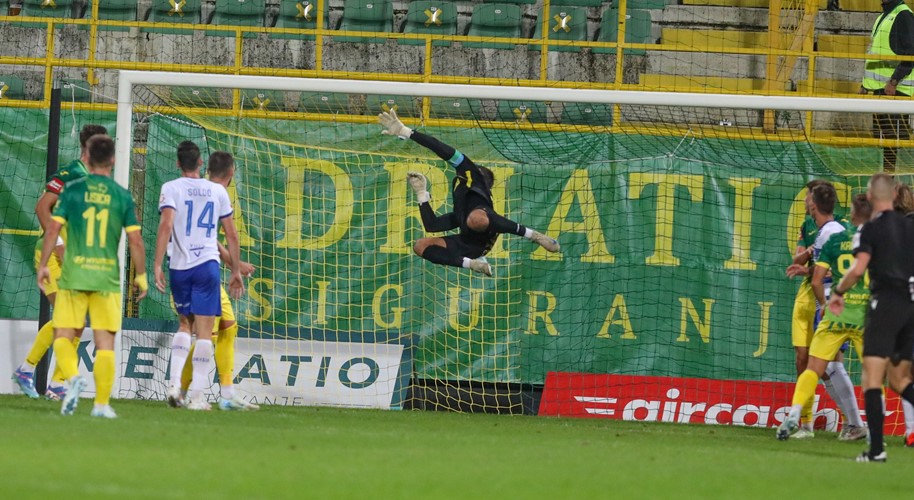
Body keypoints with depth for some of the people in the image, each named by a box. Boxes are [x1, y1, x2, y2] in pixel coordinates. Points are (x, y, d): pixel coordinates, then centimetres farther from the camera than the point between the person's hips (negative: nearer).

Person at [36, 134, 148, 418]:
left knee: (63, 336, 6)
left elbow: (54, 227, -3)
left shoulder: (73, 190, -1)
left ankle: (73, 377, -21)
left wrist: (43, 265, 6)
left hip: (74, 275, -1)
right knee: (105, 342, 4)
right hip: (108, 276, 1)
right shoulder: (123, 196, 1)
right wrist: (141, 275, 10)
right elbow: (135, 239, 0)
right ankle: (102, 403, 1)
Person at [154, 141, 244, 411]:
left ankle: (175, 382, 1)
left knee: (185, 324, 18)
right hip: (208, 264, 0)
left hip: (179, 267, 0)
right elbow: (232, 235, 12)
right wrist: (236, 271, 21)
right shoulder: (218, 191, 9)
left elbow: (166, 225, -13)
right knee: (204, 331, 0)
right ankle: (197, 395, -4)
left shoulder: (171, 188, 1)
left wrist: (157, 265, -12)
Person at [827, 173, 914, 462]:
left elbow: (858, 268, -15)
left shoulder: (871, 229, -5)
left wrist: (838, 293, -1)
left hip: (886, 303, -6)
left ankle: (877, 447, -16)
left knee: (872, 376, -6)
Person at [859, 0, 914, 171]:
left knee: (895, 135, -12)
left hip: (895, 88, -9)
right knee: (881, 135, 9)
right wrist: (865, 85, 24)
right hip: (881, 87, 9)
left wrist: (894, 81, -22)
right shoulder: (883, 17, 21)